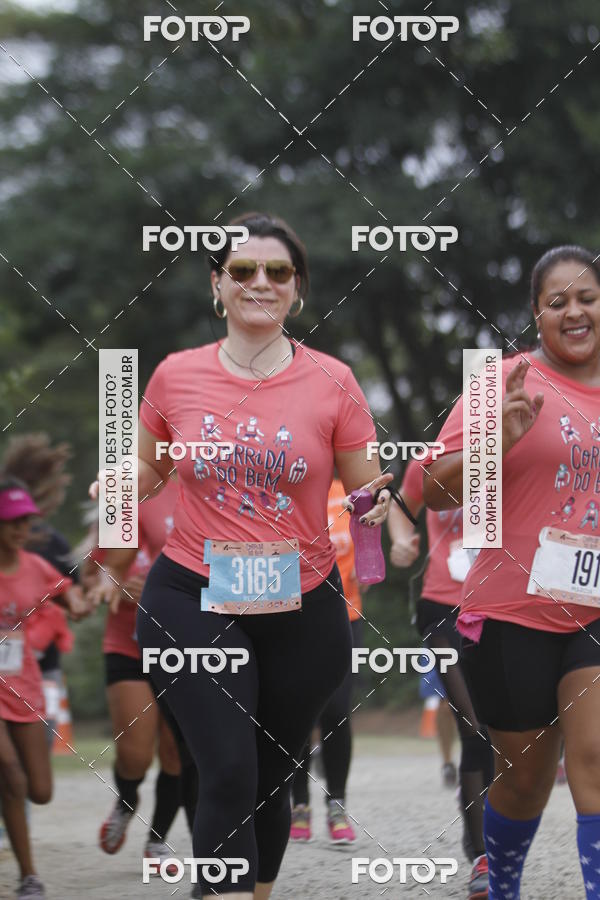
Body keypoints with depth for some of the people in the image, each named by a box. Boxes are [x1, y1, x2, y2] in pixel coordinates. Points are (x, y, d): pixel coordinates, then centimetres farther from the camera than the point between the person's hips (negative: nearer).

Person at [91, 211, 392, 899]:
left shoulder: (330, 381, -2)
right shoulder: (176, 376, 0)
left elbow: (366, 491, 5)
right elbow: (148, 466, 16)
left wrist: (378, 504, -19)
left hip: (302, 609, 1)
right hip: (192, 602, -1)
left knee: (273, 777, 13)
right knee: (229, 776, -14)